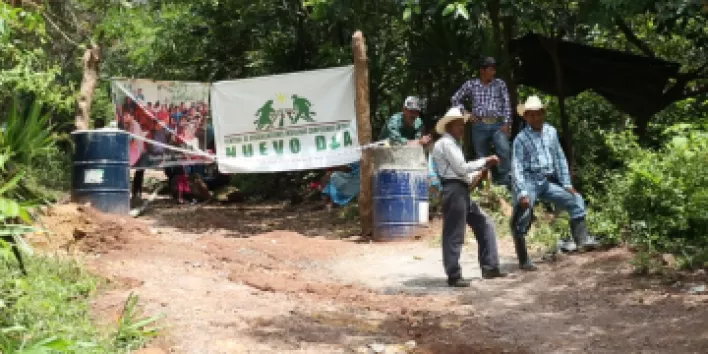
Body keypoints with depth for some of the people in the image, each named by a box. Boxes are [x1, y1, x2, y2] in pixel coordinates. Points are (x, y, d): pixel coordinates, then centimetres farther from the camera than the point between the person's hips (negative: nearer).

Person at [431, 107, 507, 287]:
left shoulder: (453, 144, 26)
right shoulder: (445, 143, -6)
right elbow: (461, 168, -13)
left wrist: (481, 169, 13)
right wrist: (484, 161, -3)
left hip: (462, 191, 10)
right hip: (453, 191, -10)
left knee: (485, 224, 12)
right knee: (454, 235, -7)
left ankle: (490, 268, 13)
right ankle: (453, 276, -2)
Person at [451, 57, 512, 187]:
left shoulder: (500, 84, 9)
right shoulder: (471, 85, 9)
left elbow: (506, 104, 4)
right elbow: (455, 99, 18)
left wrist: (506, 123, -6)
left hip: (498, 125, -1)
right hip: (479, 126, 1)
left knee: (504, 151, -22)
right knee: (482, 157, 4)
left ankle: (505, 182, -20)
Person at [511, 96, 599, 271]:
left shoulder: (551, 132, 10)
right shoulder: (521, 139, -7)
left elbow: (559, 159, 15)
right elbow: (517, 167, -12)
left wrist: (567, 184, 11)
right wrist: (522, 193, -21)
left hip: (548, 182, 6)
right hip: (529, 182, -6)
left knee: (576, 200, 0)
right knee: (521, 220, -11)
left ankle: (582, 239, 0)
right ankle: (524, 261, -2)